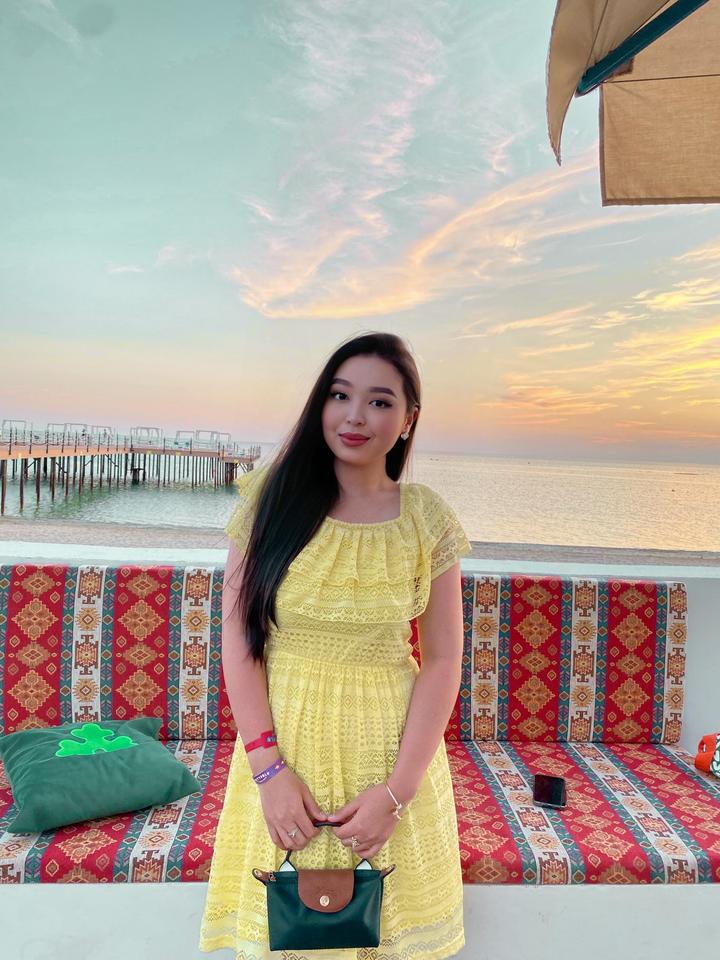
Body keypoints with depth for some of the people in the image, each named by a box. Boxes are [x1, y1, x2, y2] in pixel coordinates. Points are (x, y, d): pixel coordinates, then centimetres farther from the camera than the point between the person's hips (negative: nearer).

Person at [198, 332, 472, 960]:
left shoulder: (429, 521, -7)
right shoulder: (273, 496, -6)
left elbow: (442, 661, -5)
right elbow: (237, 635, -6)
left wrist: (396, 791, -11)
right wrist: (268, 766, -13)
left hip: (386, 744, 0)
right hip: (283, 738, 0)